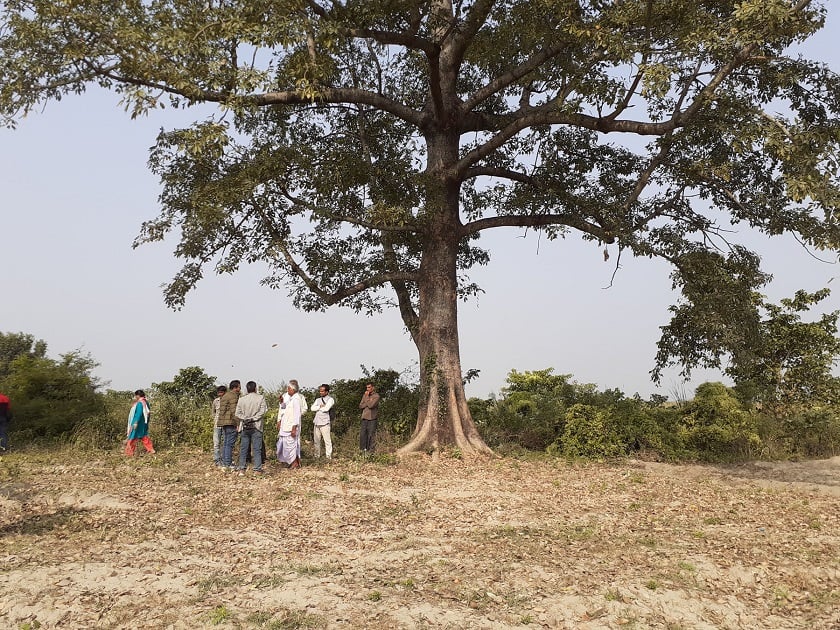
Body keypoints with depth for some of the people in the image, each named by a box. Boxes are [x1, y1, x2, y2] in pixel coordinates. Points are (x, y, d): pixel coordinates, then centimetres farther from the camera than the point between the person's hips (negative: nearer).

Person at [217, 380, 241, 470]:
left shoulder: (224, 396, 21)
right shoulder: (233, 396, -9)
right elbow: (234, 411, -16)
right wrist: (237, 424, -16)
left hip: (223, 422, 9)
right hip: (230, 422, -9)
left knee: (225, 444, 12)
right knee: (229, 444, -9)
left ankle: (224, 463, 15)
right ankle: (228, 465, -10)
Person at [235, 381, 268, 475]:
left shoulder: (241, 399, 5)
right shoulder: (260, 398, -2)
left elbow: (237, 414, 0)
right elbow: (262, 411, -11)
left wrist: (245, 419, -2)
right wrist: (253, 419, -10)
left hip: (244, 427, 3)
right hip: (256, 427, -2)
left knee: (243, 449, 8)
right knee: (257, 449, 1)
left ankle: (242, 469, 6)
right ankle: (257, 469, 0)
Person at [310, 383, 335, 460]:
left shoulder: (330, 399, -1)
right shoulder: (318, 400, 17)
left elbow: (326, 408, -15)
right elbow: (312, 408, 4)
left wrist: (317, 408, 0)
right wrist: (320, 406, -9)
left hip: (325, 423, -6)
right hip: (317, 422, 6)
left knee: (327, 440, -5)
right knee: (316, 440, 9)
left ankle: (329, 456, 1)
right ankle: (317, 456, 19)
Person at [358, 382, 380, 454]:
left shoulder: (376, 396, -4)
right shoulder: (365, 396, 14)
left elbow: (371, 405, -17)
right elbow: (360, 406, 6)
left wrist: (367, 397, -7)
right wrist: (368, 402, -8)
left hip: (372, 418, -5)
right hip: (364, 418, 5)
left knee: (370, 435, -4)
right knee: (362, 434, 0)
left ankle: (370, 450, 2)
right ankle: (363, 449, 7)